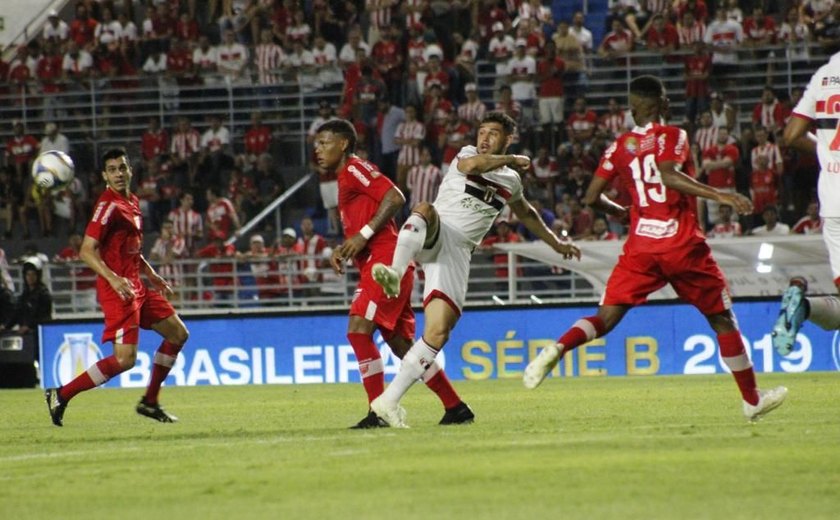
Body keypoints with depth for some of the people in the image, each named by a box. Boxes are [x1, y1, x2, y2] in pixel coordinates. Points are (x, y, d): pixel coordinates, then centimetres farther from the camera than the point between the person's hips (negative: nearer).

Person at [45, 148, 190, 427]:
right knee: (125, 359, -16)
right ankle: (61, 395, -7)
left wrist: (151, 274, 20)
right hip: (117, 289, -9)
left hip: (135, 286, 9)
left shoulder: (132, 202, 14)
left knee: (178, 333, 13)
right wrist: (113, 279, -32)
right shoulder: (109, 205, -15)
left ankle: (149, 401, 20)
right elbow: (87, 251, -21)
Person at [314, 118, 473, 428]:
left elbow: (395, 197, -19)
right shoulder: (345, 179, 23)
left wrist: (364, 234, -20)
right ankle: (456, 408, 14)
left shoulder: (355, 169, -6)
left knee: (358, 330, -17)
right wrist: (343, 250, 10)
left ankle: (379, 412, -18)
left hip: (385, 262, -10)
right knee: (400, 343, 10)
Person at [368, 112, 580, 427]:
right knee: (425, 209, -41)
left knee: (438, 332, -10)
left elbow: (526, 215, 43)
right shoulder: (467, 153, 8)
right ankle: (395, 274, -62)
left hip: (457, 253, 4)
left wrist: (555, 243, 50)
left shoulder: (511, 181, 22)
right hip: (433, 236, -4)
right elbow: (470, 165, -19)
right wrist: (511, 160, -6)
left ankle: (389, 401, -6)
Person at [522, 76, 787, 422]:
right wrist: (718, 195, -25)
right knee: (722, 319, 11)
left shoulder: (620, 147, 10)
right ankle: (752, 399, 18)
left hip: (640, 247, 3)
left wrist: (617, 211, 30)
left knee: (606, 318, 1)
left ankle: (556, 350, -29)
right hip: (683, 244, -3)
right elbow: (669, 175, -22)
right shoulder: (672, 136, -3)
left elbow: (591, 197, 11)